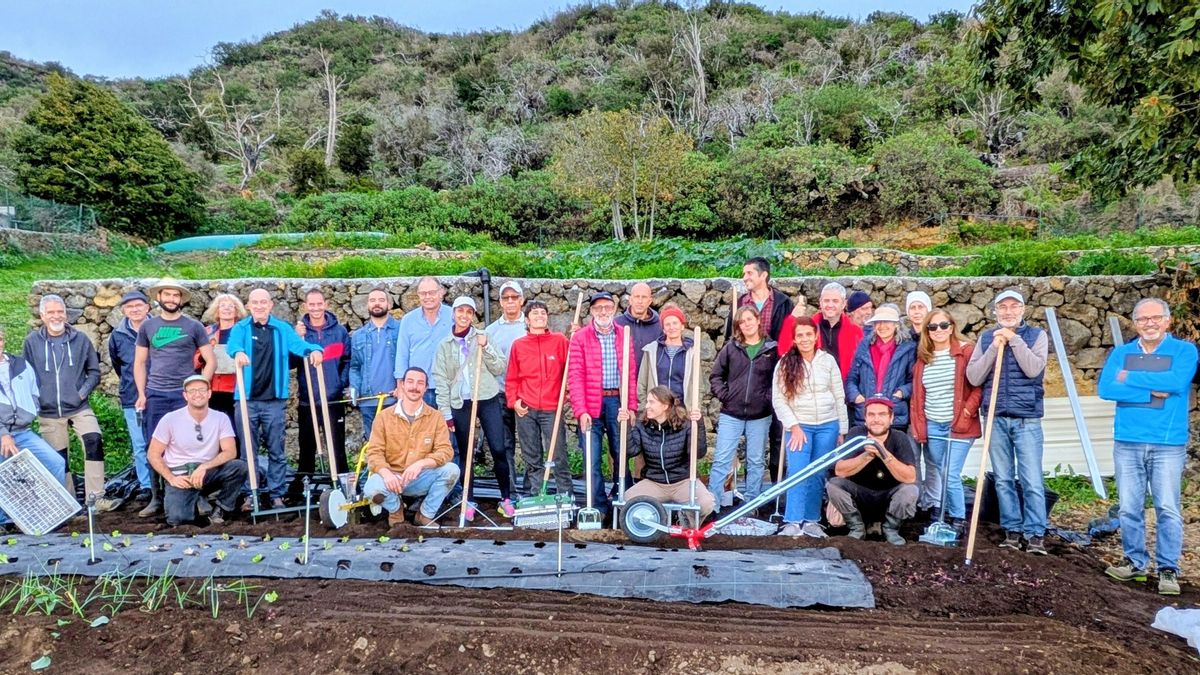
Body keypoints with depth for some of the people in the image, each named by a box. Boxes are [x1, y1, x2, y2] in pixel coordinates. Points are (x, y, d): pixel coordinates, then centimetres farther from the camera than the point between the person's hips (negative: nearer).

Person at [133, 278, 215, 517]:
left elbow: (211, 361, 3)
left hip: (185, 394, -2)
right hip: (155, 395, 2)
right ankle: (156, 498, 14)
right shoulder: (148, 326, 9)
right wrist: (141, 394, 4)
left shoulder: (194, 326, 3)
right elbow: (140, 363, 13)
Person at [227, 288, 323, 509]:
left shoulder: (282, 329, 8)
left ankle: (277, 494, 14)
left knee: (277, 450, 6)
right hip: (247, 399, -1)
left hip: (275, 400, 1)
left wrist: (313, 349, -29)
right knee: (248, 450, 7)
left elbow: (298, 344, -7)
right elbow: (233, 344, -16)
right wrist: (238, 352, -40)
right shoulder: (241, 328, 4)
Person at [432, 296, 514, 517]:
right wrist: (446, 413, -1)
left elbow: (499, 369, 3)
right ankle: (468, 501, 17)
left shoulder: (482, 337, 7)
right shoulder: (444, 346, 8)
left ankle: (506, 498, 7)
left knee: (498, 450, -5)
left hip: (488, 401, -1)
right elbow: (441, 381, 4)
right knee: (465, 454, 6)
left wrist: (486, 347, -10)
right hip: (461, 404, 1)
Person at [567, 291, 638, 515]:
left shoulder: (624, 335, 8)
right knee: (593, 460, 2)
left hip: (618, 402, 2)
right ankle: (598, 507, 13)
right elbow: (575, 376, -6)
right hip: (590, 406, -2)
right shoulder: (580, 337, 0)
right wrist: (581, 411, -13)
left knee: (621, 455, 10)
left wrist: (631, 406, 0)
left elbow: (631, 374, 7)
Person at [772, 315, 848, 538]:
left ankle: (811, 521, 17)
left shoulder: (828, 360, 3)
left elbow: (839, 397, 6)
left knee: (818, 475, 7)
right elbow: (778, 399, -4)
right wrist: (794, 426, -11)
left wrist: (842, 430, 6)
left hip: (827, 426, 2)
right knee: (797, 473, -11)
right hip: (798, 426, -2)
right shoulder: (785, 364, -2)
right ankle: (793, 522, -10)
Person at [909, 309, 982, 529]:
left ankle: (958, 520, 10)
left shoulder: (966, 351, -3)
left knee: (951, 475, -7)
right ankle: (937, 517, 24)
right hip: (932, 426, 5)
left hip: (959, 425, -5)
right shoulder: (923, 357, 11)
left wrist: (969, 407, -17)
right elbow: (917, 394, 11)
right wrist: (918, 425, 6)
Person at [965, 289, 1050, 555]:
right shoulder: (986, 338, 8)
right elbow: (973, 377, -3)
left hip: (1027, 420, -2)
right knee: (1003, 480, 9)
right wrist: (995, 347, -10)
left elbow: (1033, 369, -15)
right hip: (997, 419, 2)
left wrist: (1014, 339, -13)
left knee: (1032, 481, -3)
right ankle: (1012, 530, 19)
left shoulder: (1037, 335, 2)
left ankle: (1036, 534, 6)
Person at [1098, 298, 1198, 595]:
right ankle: (1135, 562, 21)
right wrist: (1150, 392, -13)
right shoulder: (1121, 353, 9)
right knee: (1129, 509, 8)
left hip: (1168, 443, -2)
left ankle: (1168, 569, 11)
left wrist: (1130, 378, -9)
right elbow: (1106, 388, -6)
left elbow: (1176, 381, -18)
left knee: (1168, 509, -1)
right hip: (1127, 442, 3)